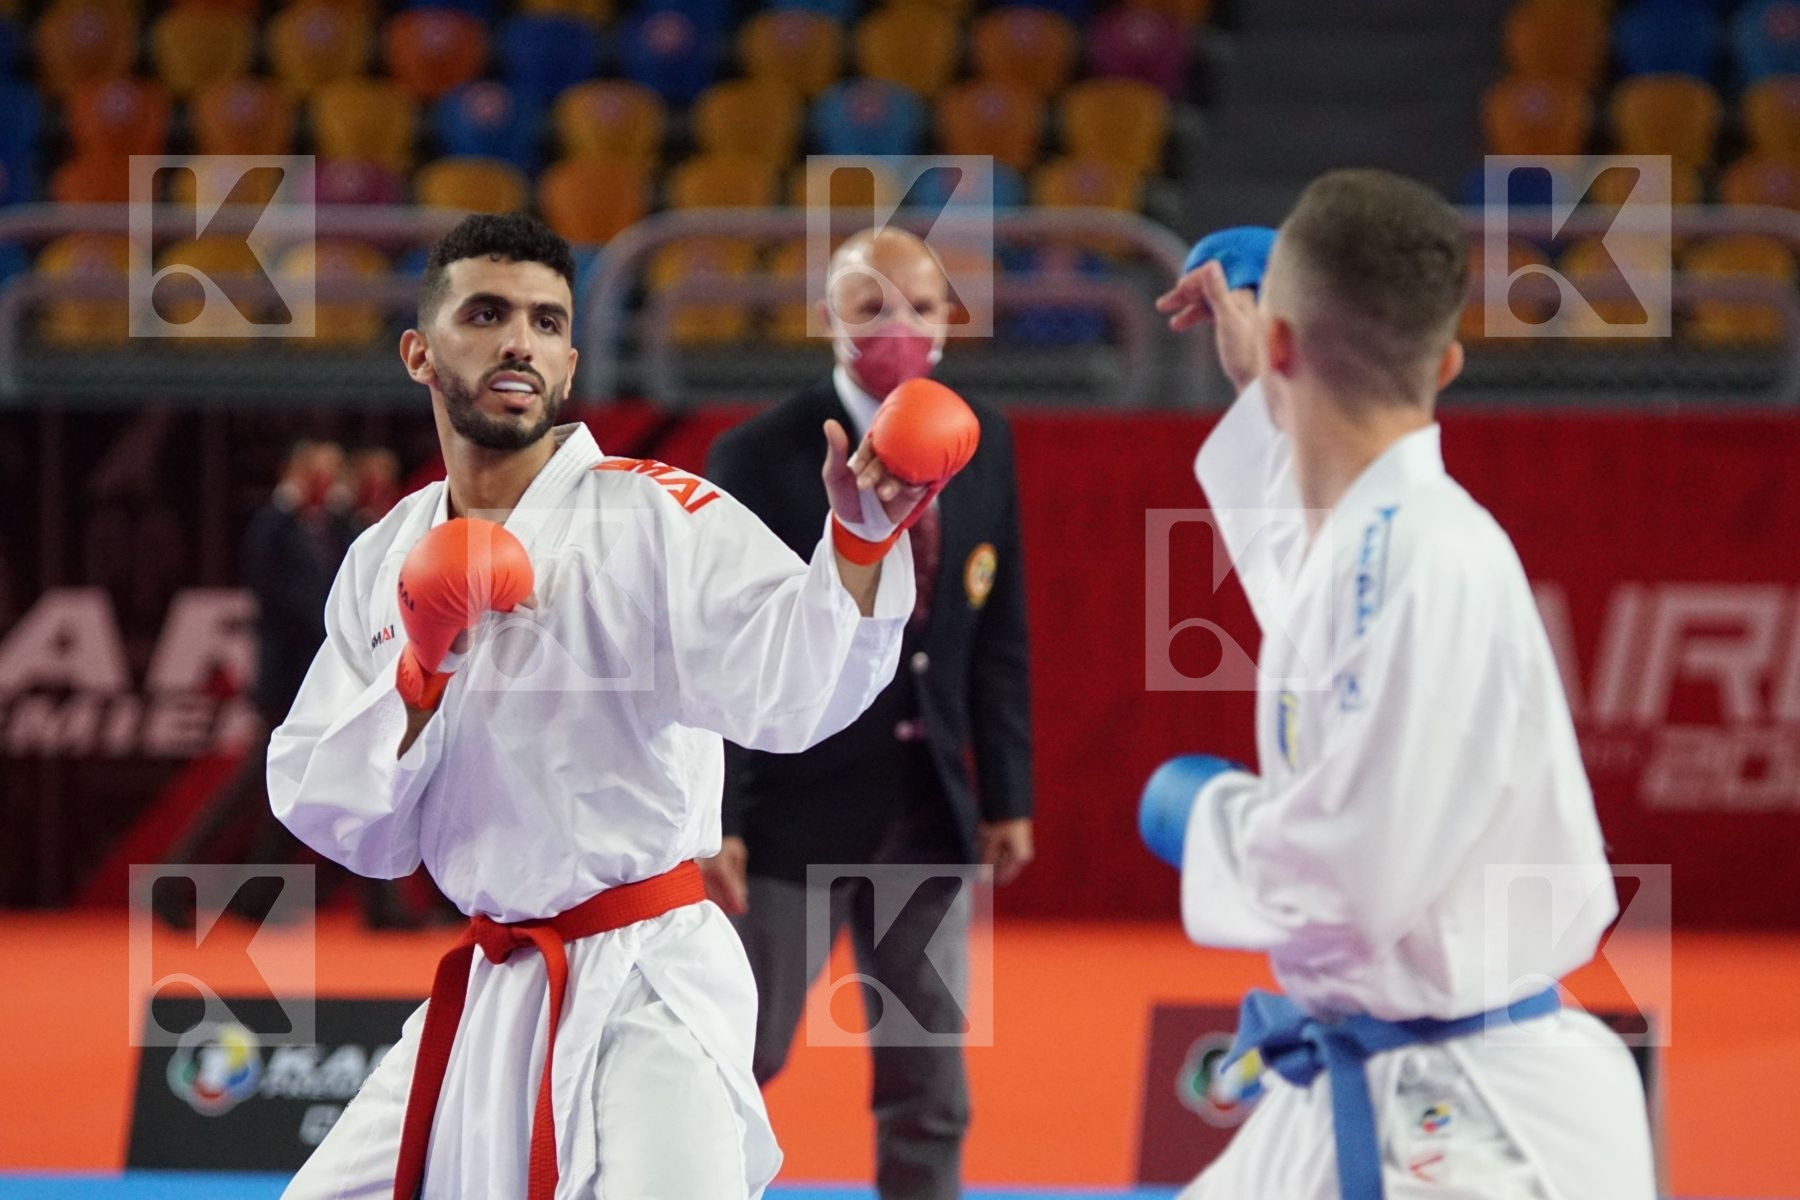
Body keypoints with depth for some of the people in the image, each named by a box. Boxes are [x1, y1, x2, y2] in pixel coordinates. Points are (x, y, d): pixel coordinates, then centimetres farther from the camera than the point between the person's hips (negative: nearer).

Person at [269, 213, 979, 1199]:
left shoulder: (655, 516, -10)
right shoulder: (388, 564, 7)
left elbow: (790, 688, -27)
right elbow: (329, 814, 5)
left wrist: (860, 536, -45)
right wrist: (421, 671, -11)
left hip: (645, 995, -6)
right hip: (488, 996, 6)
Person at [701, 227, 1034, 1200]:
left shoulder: (982, 445, 5)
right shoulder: (762, 456, -10)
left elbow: (998, 637, 9)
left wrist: (1007, 795, 7)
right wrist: (715, 817, -15)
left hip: (929, 804, 5)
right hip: (798, 800, -5)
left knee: (929, 1084, 8)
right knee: (742, 1052, 2)